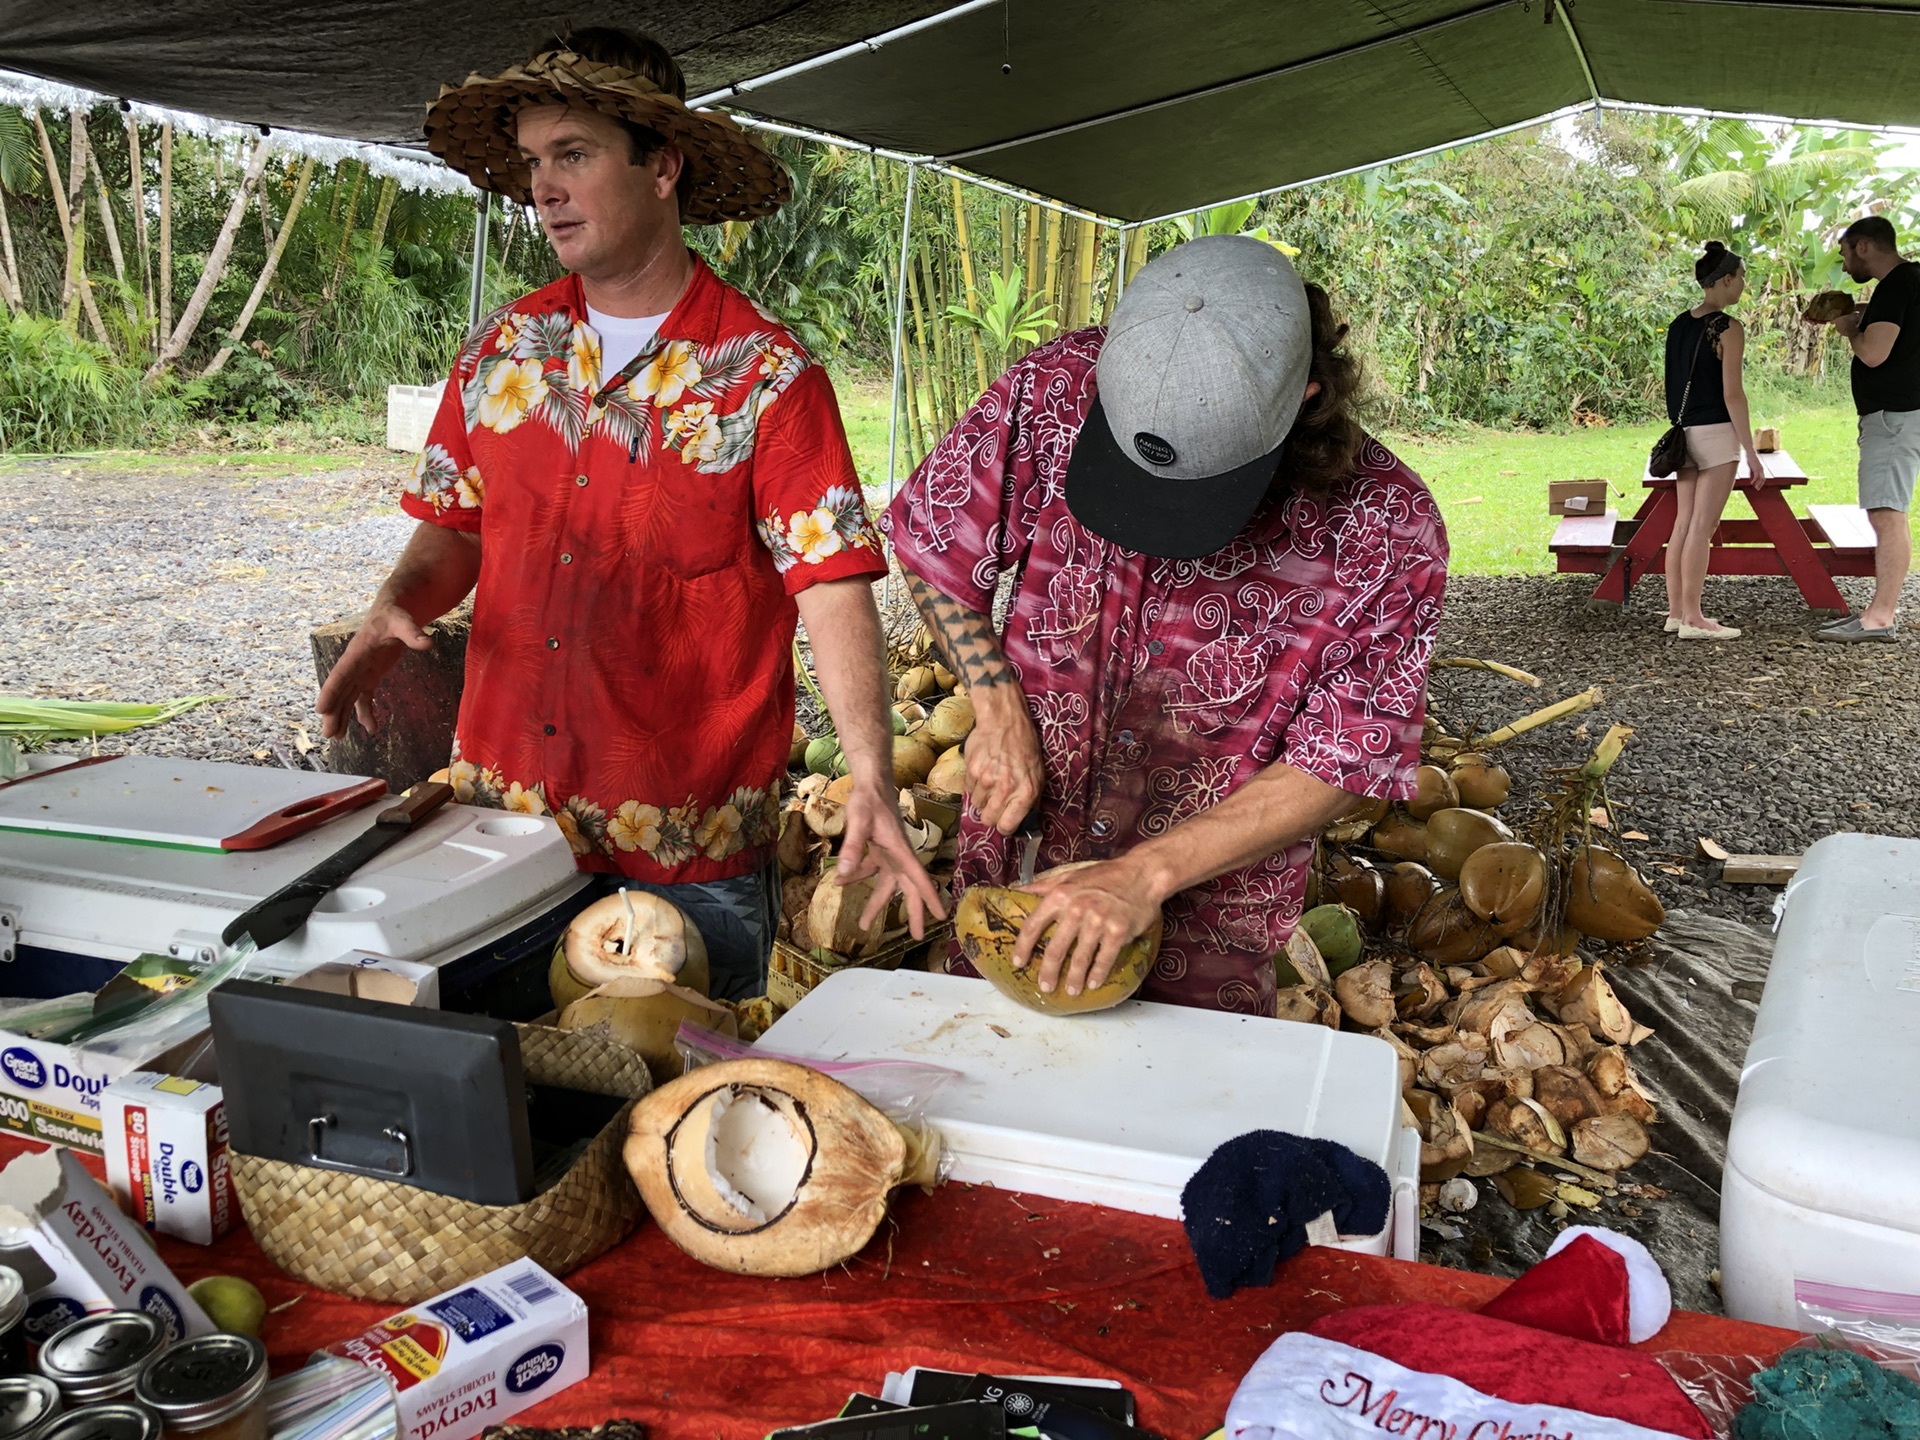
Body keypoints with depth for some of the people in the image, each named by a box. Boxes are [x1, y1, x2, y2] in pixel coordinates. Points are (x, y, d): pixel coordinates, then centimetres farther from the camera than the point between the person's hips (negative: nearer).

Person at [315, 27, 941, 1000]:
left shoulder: (762, 374, -10)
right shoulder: (504, 349, 5)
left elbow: (832, 585, -16)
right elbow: (455, 528, 14)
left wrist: (872, 783, -27)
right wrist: (394, 610, -8)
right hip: (500, 812, 5)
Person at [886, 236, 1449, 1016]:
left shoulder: (1388, 529, -22)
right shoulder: (1057, 390, -18)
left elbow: (1343, 764, -15)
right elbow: (933, 542, -2)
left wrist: (1148, 875, -20)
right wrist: (999, 708, -12)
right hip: (1015, 861, 3)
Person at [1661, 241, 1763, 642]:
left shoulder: (1678, 324, 10)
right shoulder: (1728, 329, -11)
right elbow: (1732, 394, -14)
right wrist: (1751, 452, -11)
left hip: (1684, 432, 7)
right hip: (1716, 433, -7)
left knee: (1683, 525, 11)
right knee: (1702, 529, -6)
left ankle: (1676, 611, 15)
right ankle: (1692, 619, -4)